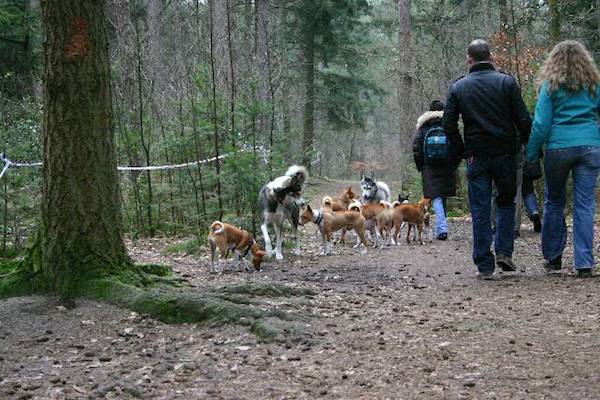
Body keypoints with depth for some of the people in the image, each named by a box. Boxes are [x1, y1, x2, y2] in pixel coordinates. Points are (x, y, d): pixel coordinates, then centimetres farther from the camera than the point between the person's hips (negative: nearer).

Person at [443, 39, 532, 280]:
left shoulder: (458, 87, 2)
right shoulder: (506, 82, -2)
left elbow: (448, 125, -2)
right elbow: (523, 120, -7)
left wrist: (462, 152, 7)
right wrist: (526, 146, 7)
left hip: (477, 158, 0)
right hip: (505, 154, 0)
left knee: (480, 211, 4)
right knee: (506, 202, 18)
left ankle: (484, 266, 3)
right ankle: (504, 251, 5)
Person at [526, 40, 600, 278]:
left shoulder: (551, 86, 0)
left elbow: (541, 123, -4)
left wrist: (532, 154, 2)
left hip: (558, 148, -2)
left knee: (554, 201, 14)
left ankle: (553, 257, 20)